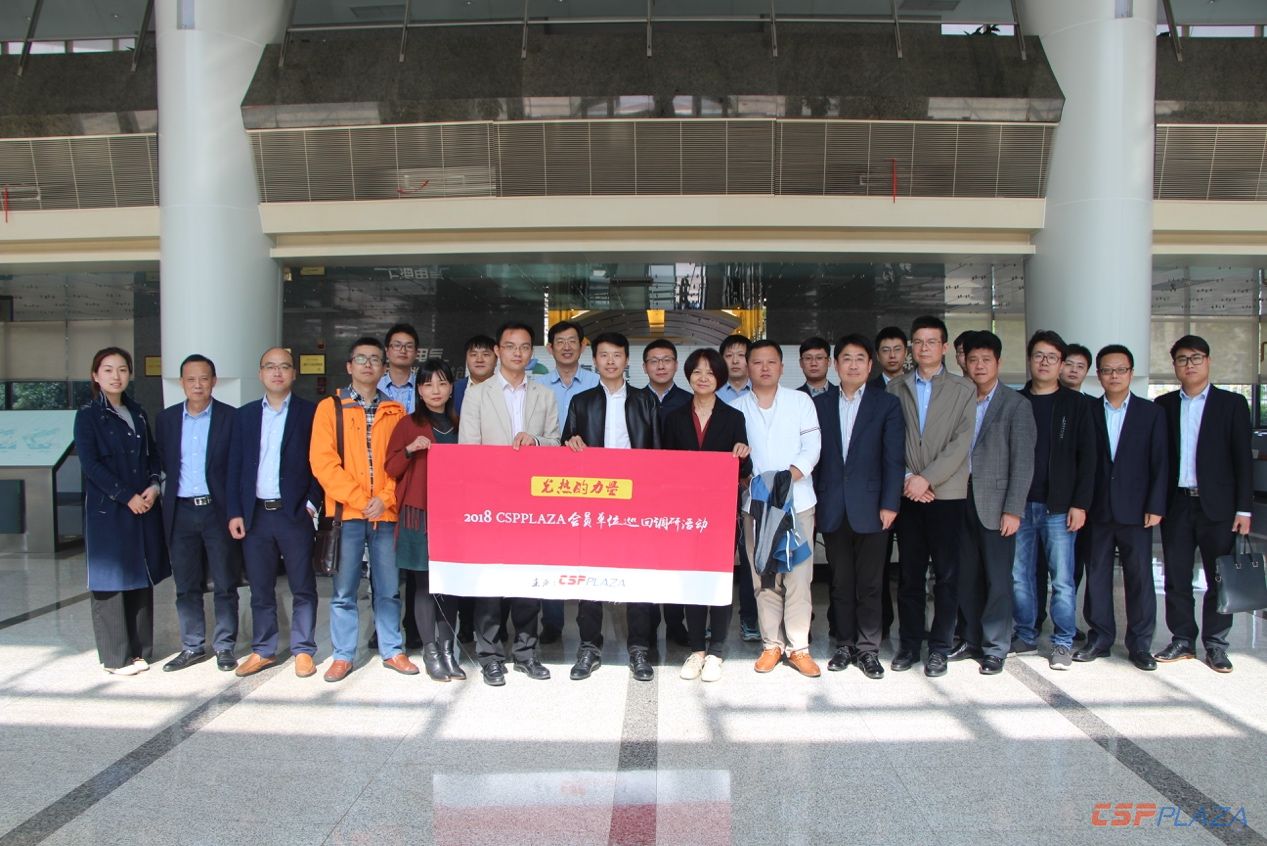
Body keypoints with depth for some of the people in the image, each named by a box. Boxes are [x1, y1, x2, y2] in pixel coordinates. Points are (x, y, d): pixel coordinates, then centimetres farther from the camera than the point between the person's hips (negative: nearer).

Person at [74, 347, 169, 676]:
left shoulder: (138, 414, 13)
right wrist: (126, 497, -14)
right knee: (112, 580, 1)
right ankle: (116, 656, 11)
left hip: (144, 507, 5)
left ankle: (140, 650, 18)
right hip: (107, 510, -5)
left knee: (142, 578, 8)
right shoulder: (87, 416, -3)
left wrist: (153, 486, -5)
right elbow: (90, 464, -10)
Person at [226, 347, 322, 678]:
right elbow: (235, 466, 8)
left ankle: (303, 650, 14)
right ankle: (263, 650, 23)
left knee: (303, 587, 4)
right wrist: (235, 512, 2)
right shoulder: (245, 415, 11)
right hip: (255, 514, 3)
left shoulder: (310, 412, 1)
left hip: (295, 513, -3)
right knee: (260, 589, 11)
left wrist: (312, 503, -9)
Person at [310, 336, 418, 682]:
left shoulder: (395, 411, 10)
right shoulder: (330, 407, 4)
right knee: (343, 590, 4)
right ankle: (343, 655, 16)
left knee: (388, 588, 7)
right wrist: (360, 498, -11)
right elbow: (322, 461, -4)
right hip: (346, 511, -1)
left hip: (386, 512, 2)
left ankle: (392, 650, 19)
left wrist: (385, 498, -9)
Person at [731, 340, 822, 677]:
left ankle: (798, 647, 5)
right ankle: (772, 644, 15)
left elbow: (812, 447, -1)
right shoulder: (737, 408, 9)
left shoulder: (800, 401, 6)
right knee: (763, 577, 5)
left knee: (798, 576, -3)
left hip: (797, 500, -1)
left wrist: (788, 477, -15)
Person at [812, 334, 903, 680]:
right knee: (840, 582, 10)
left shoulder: (887, 404, 3)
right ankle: (845, 645, 21)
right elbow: (813, 455, 7)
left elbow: (893, 459, -2)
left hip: (870, 507, -2)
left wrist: (889, 504, -8)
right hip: (832, 508, 2)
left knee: (869, 584, 3)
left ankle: (868, 649, 14)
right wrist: (812, 502, 2)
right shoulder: (820, 404, 9)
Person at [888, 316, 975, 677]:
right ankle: (909, 643, 16)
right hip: (907, 494, 2)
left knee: (946, 574, 2)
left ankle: (939, 647, 12)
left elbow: (962, 442, -4)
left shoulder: (964, 390, 5)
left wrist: (927, 478, -12)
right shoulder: (895, 389, 10)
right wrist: (905, 478, -8)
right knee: (910, 573, 6)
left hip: (947, 494, -1)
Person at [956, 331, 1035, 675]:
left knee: (997, 579, 0)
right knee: (967, 576, 10)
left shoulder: (1016, 405, -3)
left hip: (995, 503, -4)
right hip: (963, 499, 4)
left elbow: (1023, 462, -7)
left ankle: (995, 649, 11)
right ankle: (972, 639, 23)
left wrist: (1013, 510, -12)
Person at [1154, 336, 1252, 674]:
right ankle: (1183, 640, 19)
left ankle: (1215, 644, 15)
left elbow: (1243, 459, 0)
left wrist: (1244, 508, -6)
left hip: (1217, 505, -2)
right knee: (1176, 578, 7)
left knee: (1220, 578, 4)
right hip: (1176, 504, 2)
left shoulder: (1232, 404, 3)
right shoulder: (1164, 405, 8)